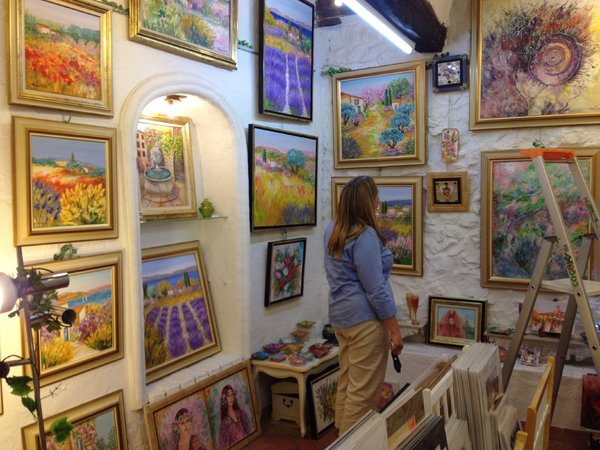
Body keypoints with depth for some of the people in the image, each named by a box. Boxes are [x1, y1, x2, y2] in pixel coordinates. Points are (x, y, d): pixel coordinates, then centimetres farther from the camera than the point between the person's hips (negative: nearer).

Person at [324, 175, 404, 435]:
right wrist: (395, 330, -14)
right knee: (363, 392, 1)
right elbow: (376, 289, -20)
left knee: (346, 384, 19)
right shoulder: (366, 235, -18)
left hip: (340, 317, 9)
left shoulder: (333, 230, 7)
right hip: (365, 320, -9)